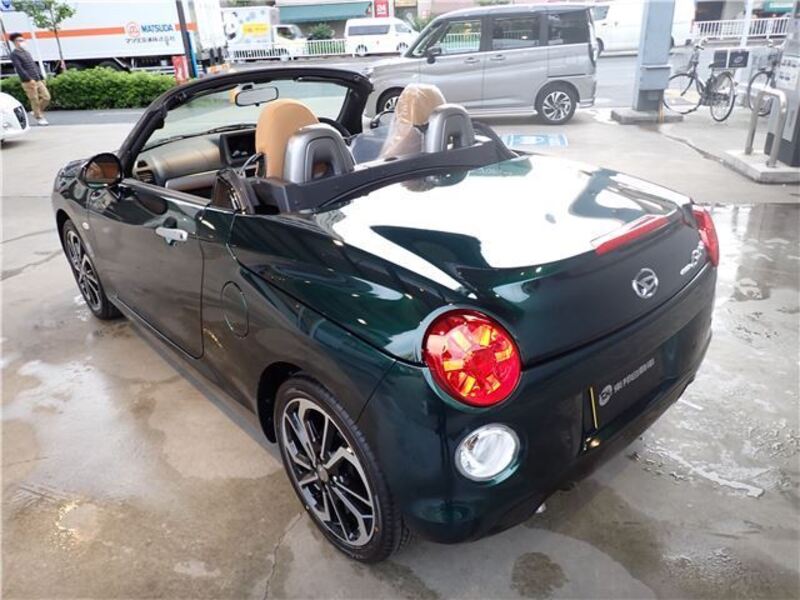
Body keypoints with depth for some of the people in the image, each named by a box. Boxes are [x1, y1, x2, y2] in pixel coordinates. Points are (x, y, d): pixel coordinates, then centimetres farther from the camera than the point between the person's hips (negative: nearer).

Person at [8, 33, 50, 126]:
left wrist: (42, 78, 13)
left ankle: (36, 112, 21)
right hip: (28, 82, -7)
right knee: (35, 101, -3)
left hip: (38, 80, 7)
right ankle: (39, 117, 9)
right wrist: (29, 79, -23)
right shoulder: (14, 54, -4)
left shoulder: (26, 52, 21)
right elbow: (19, 68, -14)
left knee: (46, 97, 3)